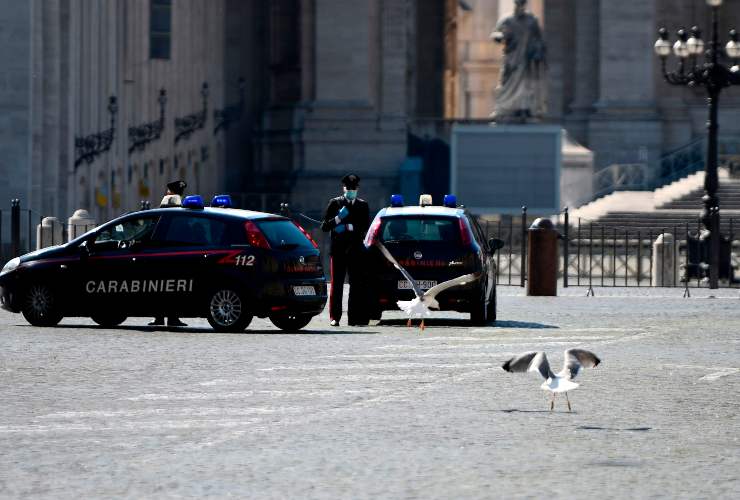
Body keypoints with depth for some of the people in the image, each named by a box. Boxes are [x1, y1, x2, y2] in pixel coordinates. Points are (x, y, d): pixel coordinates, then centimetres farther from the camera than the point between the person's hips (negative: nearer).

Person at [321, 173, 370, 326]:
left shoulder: (362, 205, 12)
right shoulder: (335, 203, 8)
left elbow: (365, 227, 2)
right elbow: (324, 226, 3)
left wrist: (348, 227, -13)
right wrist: (338, 218, -13)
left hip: (356, 250, 1)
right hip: (338, 249, -1)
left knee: (356, 285, -4)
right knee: (336, 284, -4)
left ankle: (355, 318, -4)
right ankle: (334, 317, -2)